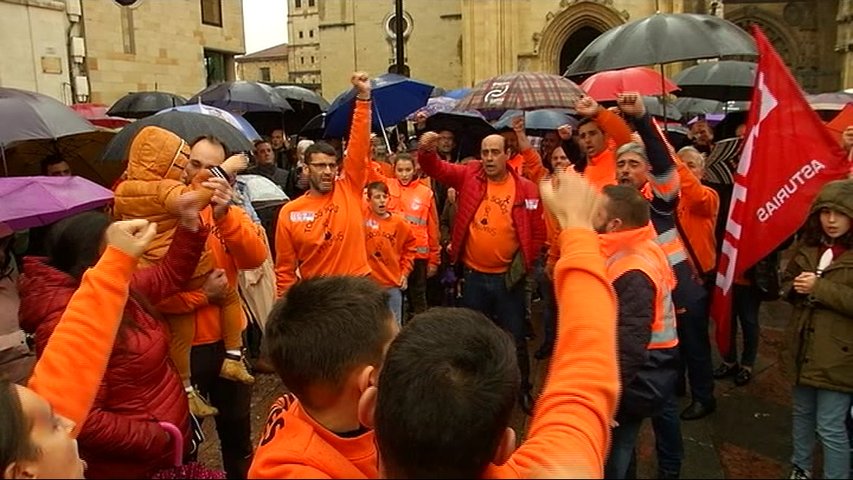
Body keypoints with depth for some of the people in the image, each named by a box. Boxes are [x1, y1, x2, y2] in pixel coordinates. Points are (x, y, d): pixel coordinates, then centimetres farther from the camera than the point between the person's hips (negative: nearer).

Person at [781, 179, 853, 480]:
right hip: (803, 347, 6)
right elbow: (787, 284, 15)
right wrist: (796, 288, -6)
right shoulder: (807, 246, 6)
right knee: (802, 413, 21)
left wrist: (820, 288, -23)